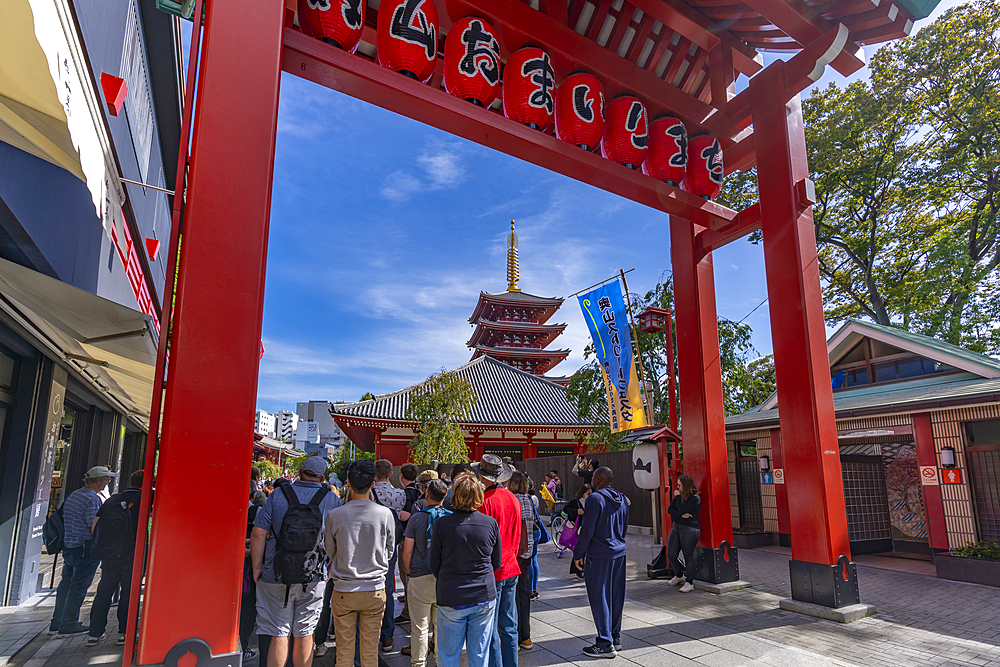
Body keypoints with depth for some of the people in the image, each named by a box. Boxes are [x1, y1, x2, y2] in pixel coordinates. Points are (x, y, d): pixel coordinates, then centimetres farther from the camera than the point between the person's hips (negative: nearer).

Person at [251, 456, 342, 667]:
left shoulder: (278, 494, -5)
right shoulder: (331, 499, -2)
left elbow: (258, 534, -6)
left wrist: (257, 567, 3)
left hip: (276, 578, -1)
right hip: (314, 579, 1)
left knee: (279, 635, 8)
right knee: (304, 634, 13)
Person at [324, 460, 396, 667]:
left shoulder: (335, 516, -11)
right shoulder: (385, 514, -9)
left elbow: (330, 552, 4)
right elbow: (390, 552, 3)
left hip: (343, 590, 0)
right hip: (375, 590, 1)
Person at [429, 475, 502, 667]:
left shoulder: (442, 524, -13)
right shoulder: (490, 523, -6)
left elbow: (433, 564, -1)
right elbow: (497, 563, 5)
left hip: (451, 599, -2)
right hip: (484, 596, 2)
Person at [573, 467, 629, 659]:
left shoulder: (595, 498, -16)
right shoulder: (622, 500, 9)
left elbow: (587, 529, -16)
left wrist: (579, 553, -7)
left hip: (599, 556, -8)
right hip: (619, 553, 8)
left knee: (599, 598, 1)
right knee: (616, 596, 15)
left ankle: (606, 644, 6)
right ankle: (616, 637, 26)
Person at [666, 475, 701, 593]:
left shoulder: (695, 498, -8)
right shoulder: (679, 496, 15)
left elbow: (683, 510, -18)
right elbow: (669, 510, 7)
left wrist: (678, 497, -8)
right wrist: (681, 515, -9)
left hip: (689, 529, -7)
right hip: (676, 528, 7)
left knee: (688, 556, -3)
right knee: (671, 555, 5)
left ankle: (689, 582, 9)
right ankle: (679, 576, 28)